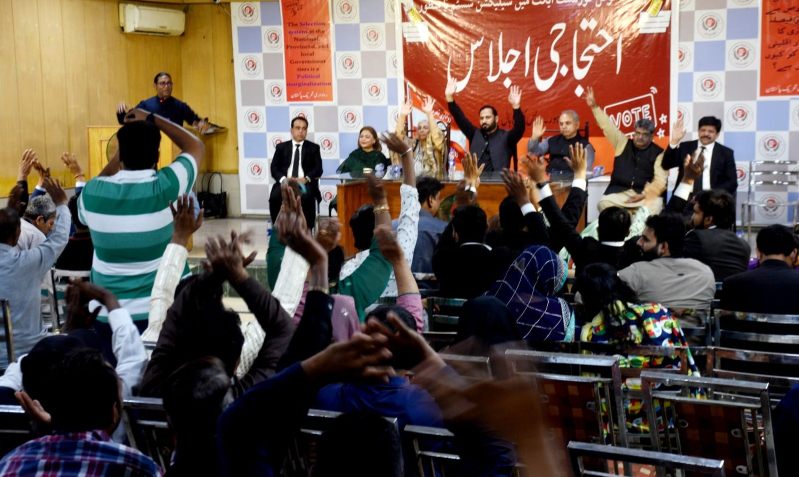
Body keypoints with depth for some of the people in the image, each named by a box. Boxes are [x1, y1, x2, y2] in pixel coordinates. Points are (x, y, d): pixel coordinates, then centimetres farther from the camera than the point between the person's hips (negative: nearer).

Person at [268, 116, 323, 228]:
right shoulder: (281, 147, 17)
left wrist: (306, 179, -17)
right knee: (275, 197, -31)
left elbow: (318, 169, 3)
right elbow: (274, 168, 7)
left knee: (307, 196, -36)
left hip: (305, 183, -1)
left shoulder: (314, 147, 14)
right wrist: (284, 179, -15)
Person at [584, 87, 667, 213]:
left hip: (644, 194, -2)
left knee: (655, 206, -34)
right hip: (619, 191, 2)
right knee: (603, 204, -28)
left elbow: (660, 179, -1)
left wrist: (644, 195, -15)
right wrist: (594, 107, -3)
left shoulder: (658, 153, 6)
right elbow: (608, 126, 8)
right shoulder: (623, 144, 13)